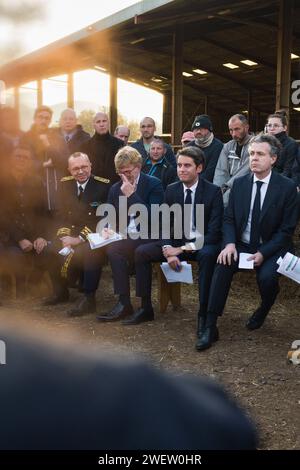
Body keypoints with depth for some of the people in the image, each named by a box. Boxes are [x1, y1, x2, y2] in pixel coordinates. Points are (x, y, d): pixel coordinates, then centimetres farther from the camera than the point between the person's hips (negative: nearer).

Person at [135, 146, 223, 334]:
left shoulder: (213, 191, -12)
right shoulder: (171, 190, 2)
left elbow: (214, 233, -17)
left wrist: (183, 249, -22)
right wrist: (168, 251, -18)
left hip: (204, 244, -5)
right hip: (177, 242, 5)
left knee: (207, 255, -39)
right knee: (141, 252, -12)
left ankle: (204, 315, -30)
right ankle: (146, 307, -2)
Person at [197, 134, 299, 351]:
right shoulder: (239, 183, 4)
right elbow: (229, 218, 5)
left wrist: (263, 253, -18)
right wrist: (230, 243, -15)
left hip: (272, 249, -3)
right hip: (241, 245, 3)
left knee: (267, 276, -31)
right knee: (223, 266, -26)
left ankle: (263, 310, 7)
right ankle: (210, 327, -22)